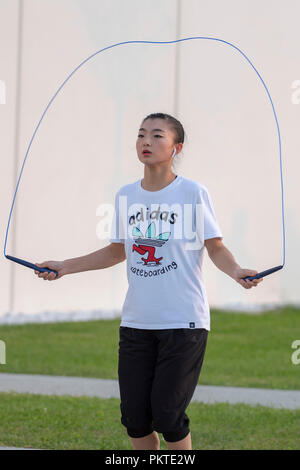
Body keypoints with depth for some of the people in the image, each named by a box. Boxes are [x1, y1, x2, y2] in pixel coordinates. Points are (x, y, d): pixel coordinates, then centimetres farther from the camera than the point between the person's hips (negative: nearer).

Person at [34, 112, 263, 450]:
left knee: (167, 416, -8)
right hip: (136, 321, 5)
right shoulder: (126, 195, 8)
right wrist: (66, 266, 14)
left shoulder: (194, 193, -5)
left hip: (183, 322, -4)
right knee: (135, 417, 3)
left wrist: (236, 271, -23)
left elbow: (216, 247, -3)